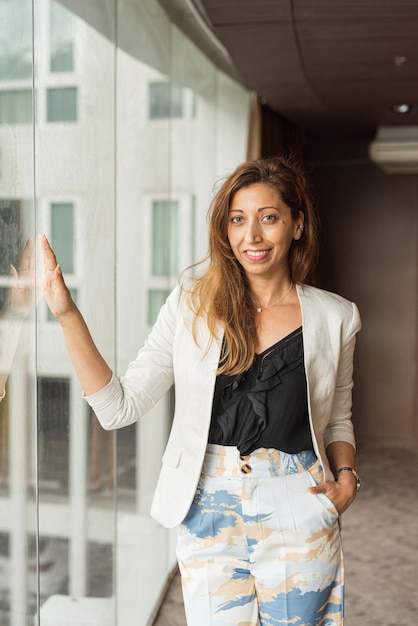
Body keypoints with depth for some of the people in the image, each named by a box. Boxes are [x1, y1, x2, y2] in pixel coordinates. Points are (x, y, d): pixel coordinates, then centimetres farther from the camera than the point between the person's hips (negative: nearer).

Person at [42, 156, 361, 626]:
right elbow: (119, 406, -5)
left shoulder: (334, 318, 1)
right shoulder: (192, 304, -2)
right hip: (208, 511, 0)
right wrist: (67, 313, -12)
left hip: (297, 517, 1)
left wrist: (346, 476, -4)